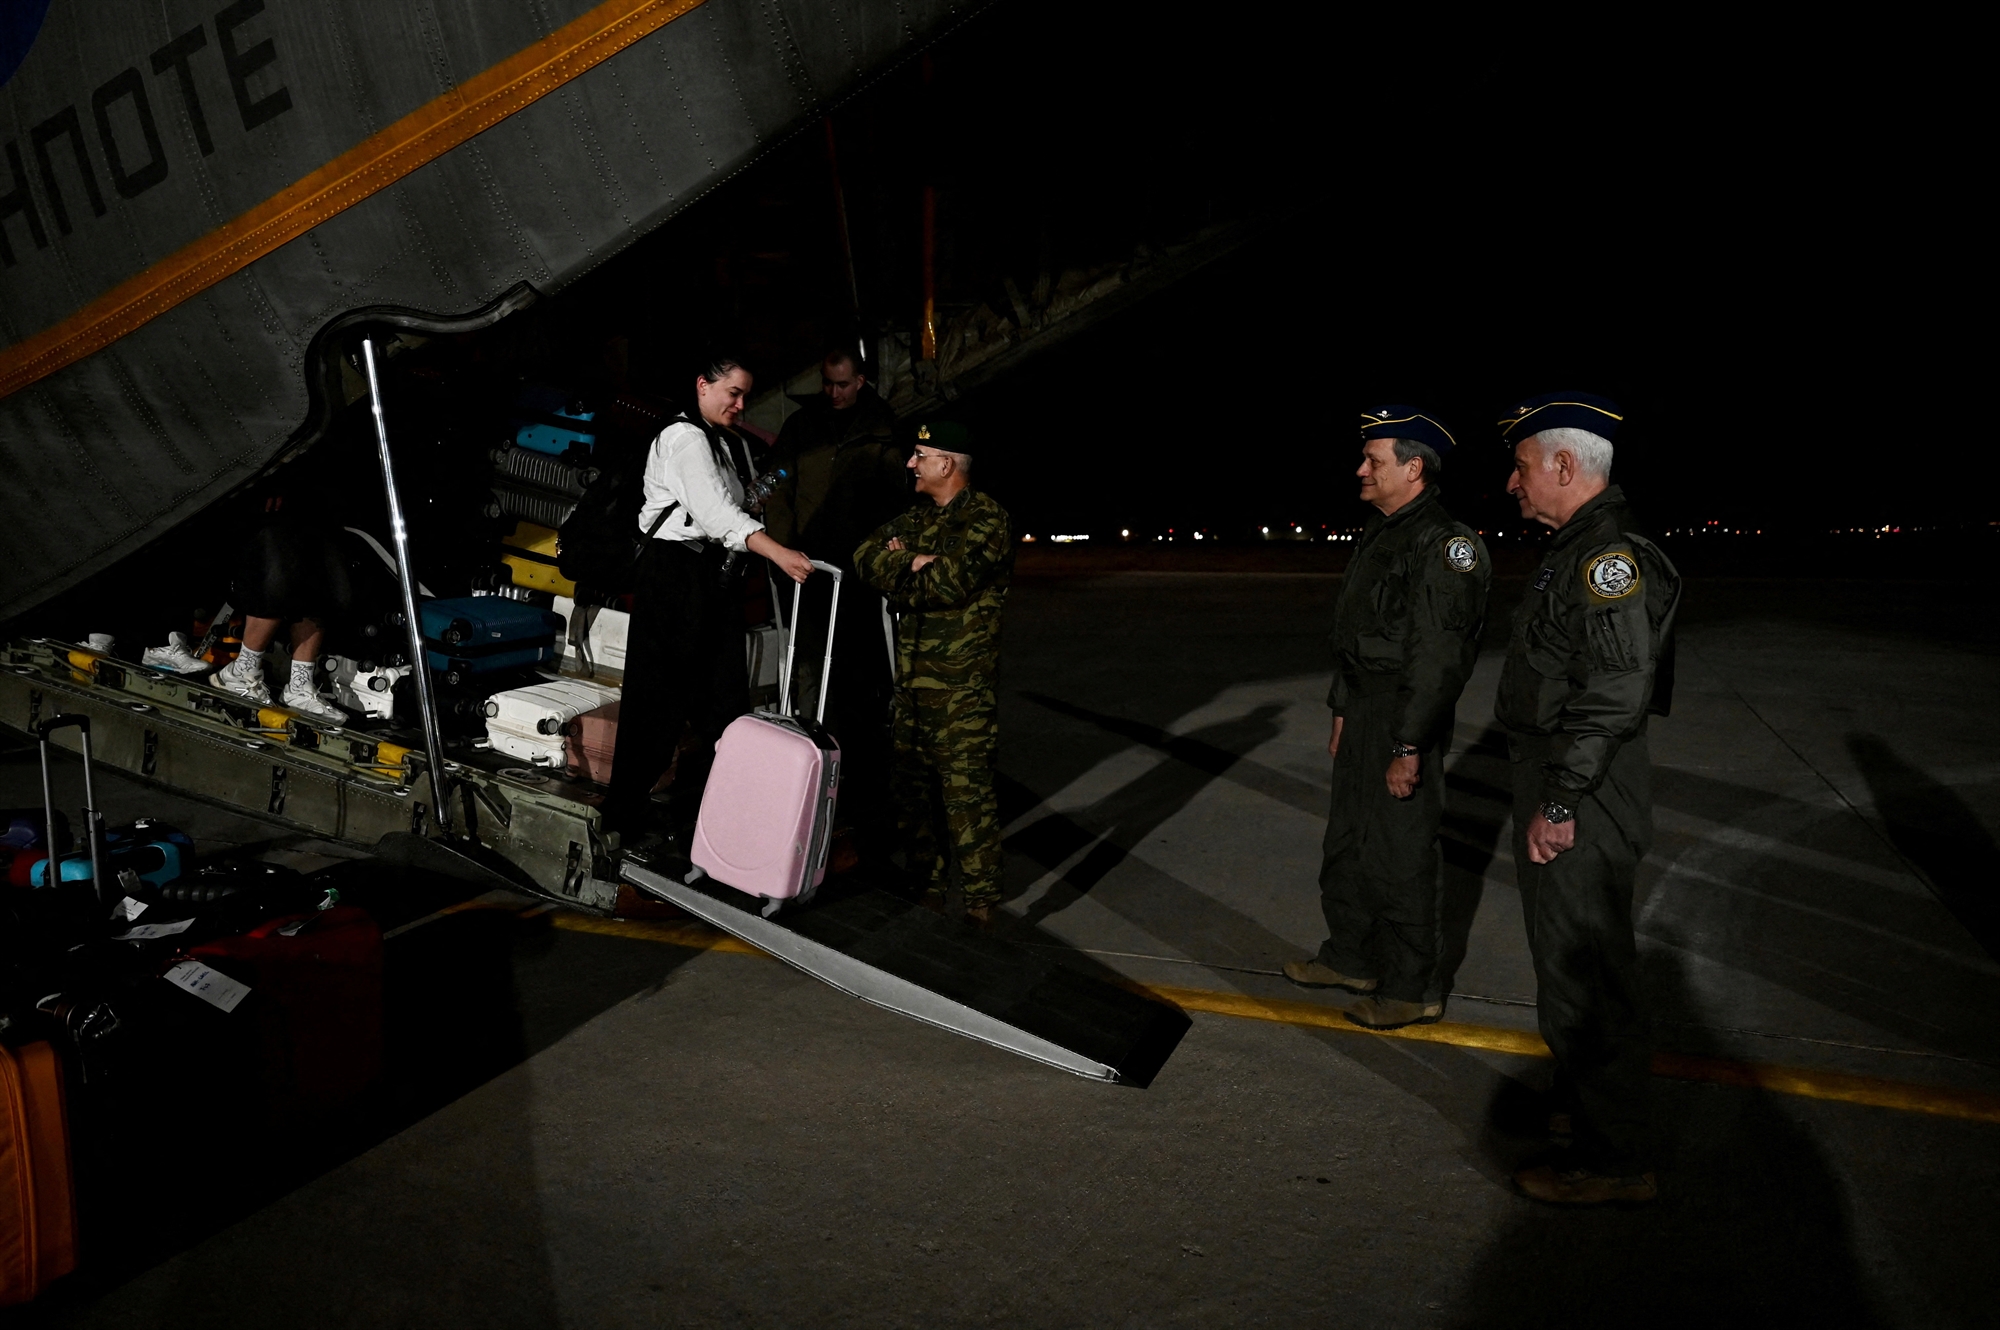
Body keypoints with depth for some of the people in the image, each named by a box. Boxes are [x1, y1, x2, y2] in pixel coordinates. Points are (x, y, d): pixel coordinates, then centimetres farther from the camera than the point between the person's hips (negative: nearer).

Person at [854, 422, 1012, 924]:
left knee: (966, 788, -9)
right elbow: (867, 556, 7)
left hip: (960, 681, -8)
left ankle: (980, 898, -3)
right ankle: (926, 879, 27)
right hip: (911, 676, 8)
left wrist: (898, 572, -3)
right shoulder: (917, 518, 18)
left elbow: (949, 584, -20)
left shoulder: (986, 519, -8)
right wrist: (914, 565, -11)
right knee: (909, 783, 13)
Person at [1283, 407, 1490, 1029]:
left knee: (1401, 856, 0)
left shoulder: (1443, 544, -19)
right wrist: (1342, 711, 20)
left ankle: (1412, 990, 15)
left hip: (1406, 720, -10)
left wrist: (1409, 746, -24)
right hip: (1364, 710, 10)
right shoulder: (1382, 534, 13)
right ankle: (1350, 959, 35)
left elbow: (1436, 658, -23)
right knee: (1347, 841, 19)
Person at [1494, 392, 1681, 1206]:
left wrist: (1559, 804, -23)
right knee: (1569, 955, 22)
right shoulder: (1580, 549, 13)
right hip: (1556, 782, 11)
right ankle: (1585, 1102, 39)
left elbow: (1614, 696, -27)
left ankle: (1615, 1160, 12)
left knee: (1582, 974, -1)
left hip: (1583, 796, -11)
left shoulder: (1609, 555, -20)